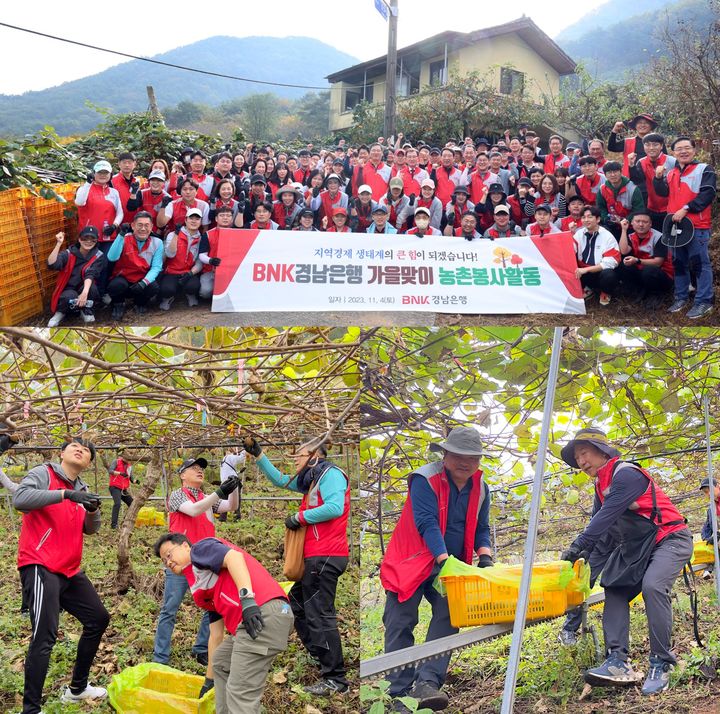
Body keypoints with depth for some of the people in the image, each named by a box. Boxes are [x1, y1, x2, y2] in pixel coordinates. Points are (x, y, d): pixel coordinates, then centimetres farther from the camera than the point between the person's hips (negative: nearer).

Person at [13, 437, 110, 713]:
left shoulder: (81, 489, 16)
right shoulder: (43, 473, -5)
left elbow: (90, 529, 16)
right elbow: (20, 498, -24)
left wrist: (93, 510, -6)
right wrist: (66, 494, -27)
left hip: (69, 570, 9)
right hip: (40, 567, -9)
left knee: (98, 618, 16)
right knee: (45, 635, -19)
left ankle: (77, 688, 29)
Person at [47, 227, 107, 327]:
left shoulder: (99, 256, -10)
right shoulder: (69, 253, -9)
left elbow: (90, 274, -26)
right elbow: (51, 265, -25)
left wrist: (85, 292, -43)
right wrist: (58, 244, -35)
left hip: (86, 290, 1)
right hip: (69, 289, -1)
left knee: (92, 287, -34)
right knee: (69, 296, -36)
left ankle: (87, 312, -5)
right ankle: (60, 312, -1)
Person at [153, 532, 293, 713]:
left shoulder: (201, 549, 8)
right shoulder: (203, 590, 33)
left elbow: (233, 557, -13)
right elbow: (216, 635, 36)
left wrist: (247, 598, -24)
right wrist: (209, 679, 40)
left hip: (263, 614, -10)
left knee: (240, 693, -8)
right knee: (221, 663, 30)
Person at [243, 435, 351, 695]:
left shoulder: (331, 474, -8)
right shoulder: (312, 479, 20)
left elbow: (335, 508, -24)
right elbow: (279, 480, 29)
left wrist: (299, 517, -14)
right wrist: (258, 454, 25)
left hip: (325, 557, -11)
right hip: (317, 558, 11)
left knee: (320, 615, -10)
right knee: (296, 605, 18)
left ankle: (335, 679, -7)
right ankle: (320, 657, 22)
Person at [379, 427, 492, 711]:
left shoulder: (480, 488, 4)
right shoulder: (425, 479, -16)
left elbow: (481, 528, 11)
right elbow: (427, 524, -23)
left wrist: (484, 555, -9)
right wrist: (444, 560, -32)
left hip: (450, 567, 5)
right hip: (410, 563, -4)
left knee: (447, 619, -13)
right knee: (400, 625, -5)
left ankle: (428, 682, -16)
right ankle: (399, 691, 3)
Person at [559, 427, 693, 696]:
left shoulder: (626, 474, -19)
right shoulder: (602, 484, 10)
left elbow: (606, 516, -26)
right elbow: (598, 522, 15)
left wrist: (577, 546, -26)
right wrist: (583, 554, 5)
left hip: (670, 538, -10)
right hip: (638, 545, 10)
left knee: (652, 586, -30)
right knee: (614, 587, -4)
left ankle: (661, 664, -23)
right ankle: (618, 662, -13)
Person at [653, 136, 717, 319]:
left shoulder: (704, 169, -1)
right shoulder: (671, 173, 16)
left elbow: (708, 194, -12)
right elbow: (662, 192, 4)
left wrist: (686, 209, -18)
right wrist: (658, 177, -13)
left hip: (697, 225, -6)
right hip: (675, 224, 6)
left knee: (700, 262, -6)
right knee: (679, 262, 13)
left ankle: (704, 302, -3)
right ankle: (681, 298, 23)